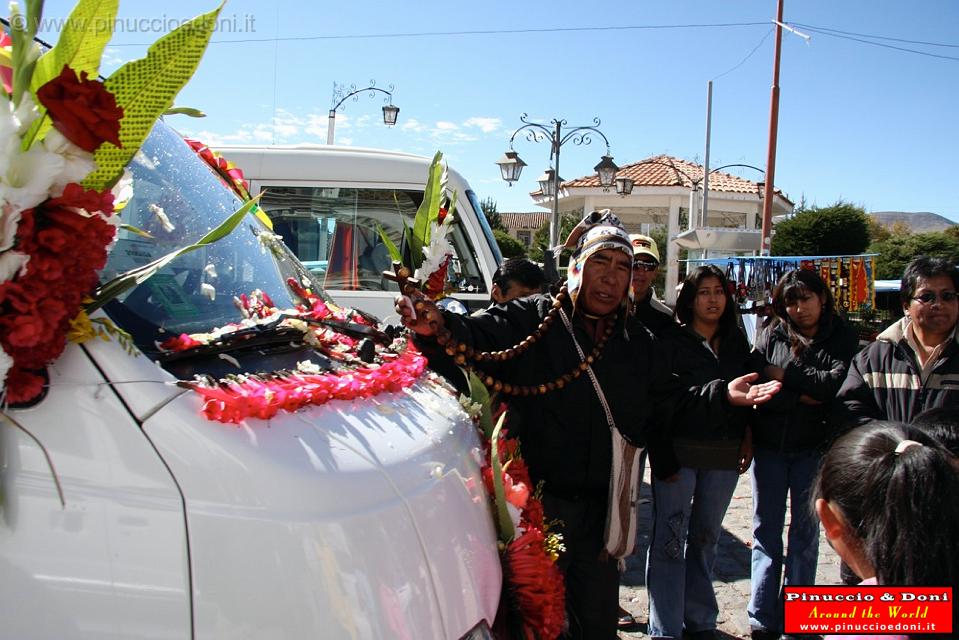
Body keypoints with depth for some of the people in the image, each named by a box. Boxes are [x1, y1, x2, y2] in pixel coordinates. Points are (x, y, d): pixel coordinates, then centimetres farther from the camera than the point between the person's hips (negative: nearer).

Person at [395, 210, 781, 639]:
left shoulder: (638, 342, 8)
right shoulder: (530, 320, -9)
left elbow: (666, 406, 16)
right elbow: (474, 338, -24)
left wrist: (722, 396, 5)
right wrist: (438, 328, -44)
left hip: (604, 507, 5)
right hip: (540, 501, -4)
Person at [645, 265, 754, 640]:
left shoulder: (737, 342, 10)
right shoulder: (672, 343, -6)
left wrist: (747, 440, 6)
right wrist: (663, 458, -15)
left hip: (724, 455, 5)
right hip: (680, 450, -5)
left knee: (706, 538, 15)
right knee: (669, 539, -2)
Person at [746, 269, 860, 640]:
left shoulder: (843, 338, 0)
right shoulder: (772, 334, 2)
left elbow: (839, 382, -16)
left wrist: (786, 376, -12)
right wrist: (803, 397, -15)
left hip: (814, 447, -1)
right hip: (769, 445, 1)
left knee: (805, 532, 8)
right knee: (766, 530, 5)